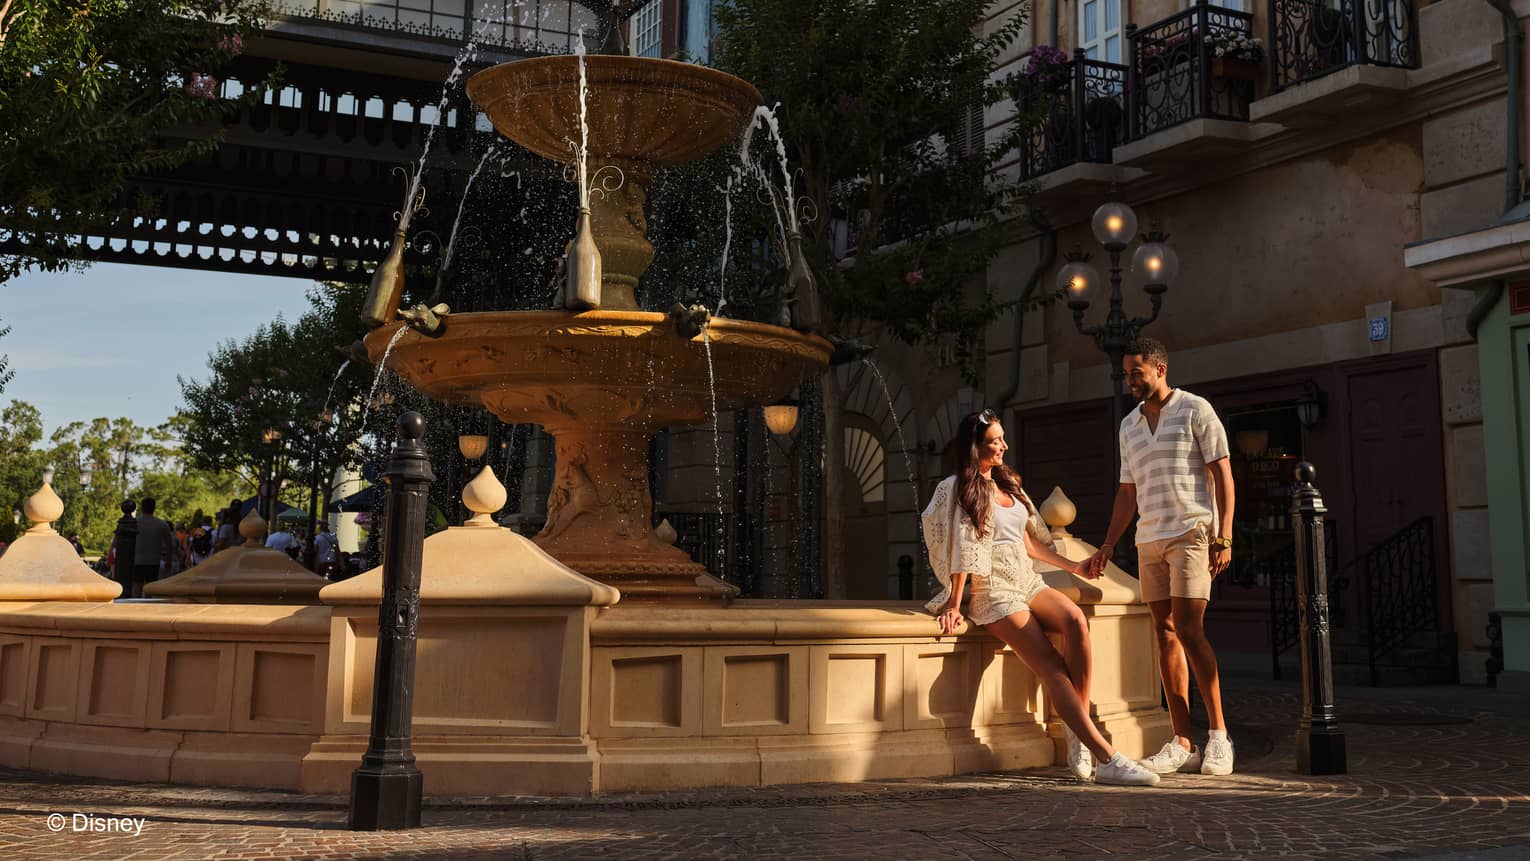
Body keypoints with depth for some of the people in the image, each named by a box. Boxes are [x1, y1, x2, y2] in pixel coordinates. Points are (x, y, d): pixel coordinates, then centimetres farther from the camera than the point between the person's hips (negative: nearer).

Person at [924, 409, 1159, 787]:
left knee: (1075, 619, -28)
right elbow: (961, 548, -7)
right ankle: (1107, 759, -28)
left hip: (1028, 582, 6)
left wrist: (1071, 566, 27)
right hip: (993, 591, -6)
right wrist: (954, 605, -10)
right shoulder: (958, 488, -1)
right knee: (1052, 668, -22)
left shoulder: (1008, 484, 20)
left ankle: (1079, 736, -22)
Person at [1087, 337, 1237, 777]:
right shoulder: (1129, 425, 18)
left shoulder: (1195, 410, 0)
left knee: (1188, 630, -14)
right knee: (1165, 635, 2)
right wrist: (1108, 545, 14)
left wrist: (1224, 538, -13)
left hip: (1192, 532, -6)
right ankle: (1182, 745, 3)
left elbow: (1223, 475, -5)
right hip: (1149, 540, 6)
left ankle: (1218, 735, -5)